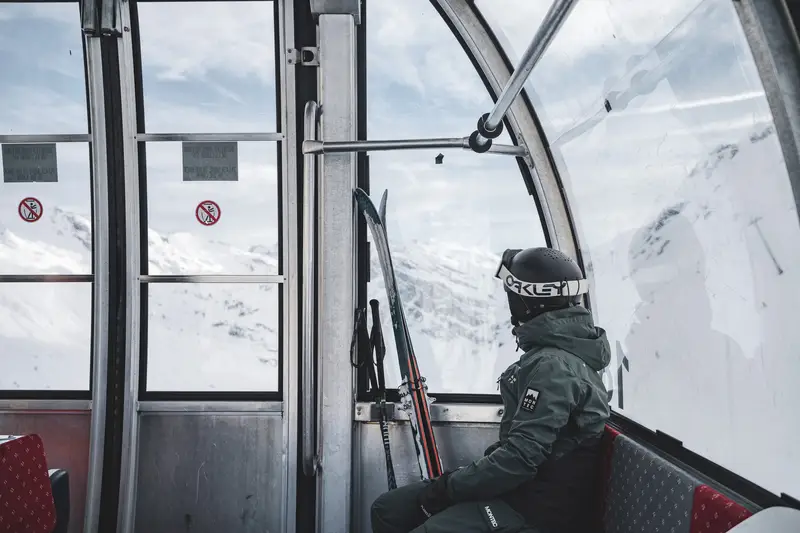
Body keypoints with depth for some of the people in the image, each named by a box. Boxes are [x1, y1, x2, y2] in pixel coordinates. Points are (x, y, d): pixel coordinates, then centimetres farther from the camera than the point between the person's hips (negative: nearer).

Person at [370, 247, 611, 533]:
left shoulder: (554, 366, -22)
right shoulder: (551, 353, 11)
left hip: (535, 509, -10)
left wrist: (450, 486, -15)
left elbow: (521, 458, -27)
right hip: (520, 486, 10)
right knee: (388, 509, 5)